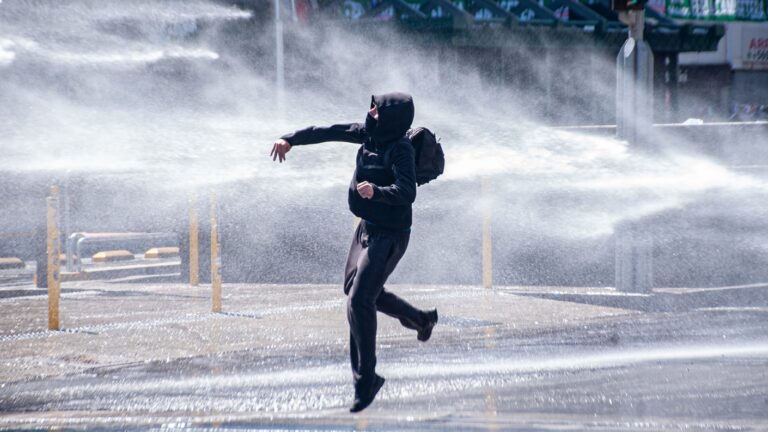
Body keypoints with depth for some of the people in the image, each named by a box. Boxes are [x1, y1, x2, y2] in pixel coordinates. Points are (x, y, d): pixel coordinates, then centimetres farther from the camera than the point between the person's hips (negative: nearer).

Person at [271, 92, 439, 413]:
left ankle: (365, 381, -7)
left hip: (388, 236, -9)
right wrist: (290, 140, 11)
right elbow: (329, 132, 10)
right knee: (354, 288, 25)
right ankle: (420, 319, 43)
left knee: (359, 301, -15)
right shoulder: (371, 133, -2)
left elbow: (406, 192, -38)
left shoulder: (400, 150, -25)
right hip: (368, 228, 9)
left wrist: (377, 191, -55)